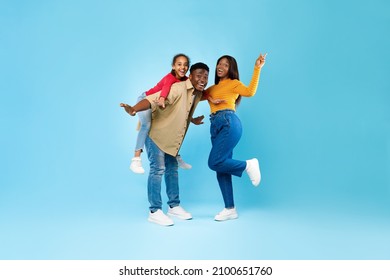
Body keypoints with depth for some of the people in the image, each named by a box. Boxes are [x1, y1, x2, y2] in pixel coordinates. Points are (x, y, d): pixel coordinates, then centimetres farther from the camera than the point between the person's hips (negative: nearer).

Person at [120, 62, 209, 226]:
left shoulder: (198, 93, 2)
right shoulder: (179, 89, -24)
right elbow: (154, 99, -38)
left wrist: (192, 120, 31)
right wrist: (133, 109, -52)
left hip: (171, 137, 9)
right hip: (155, 132, -8)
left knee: (172, 169, 13)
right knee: (158, 169, -10)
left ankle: (174, 206, 25)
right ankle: (154, 211, 0)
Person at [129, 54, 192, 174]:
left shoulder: (186, 80, -9)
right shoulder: (170, 77, -31)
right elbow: (167, 86, -52)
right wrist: (162, 98, -74)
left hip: (158, 104, 7)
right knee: (147, 124, -30)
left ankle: (176, 157, 22)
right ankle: (136, 160, -30)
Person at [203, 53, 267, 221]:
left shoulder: (233, 83, 8)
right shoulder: (213, 88, 26)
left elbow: (250, 92, -12)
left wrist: (257, 68, -14)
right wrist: (210, 99, -6)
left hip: (229, 123, -7)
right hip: (215, 126, 7)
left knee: (215, 163, -19)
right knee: (221, 169, 4)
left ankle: (248, 164, 4)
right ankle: (230, 209, 10)